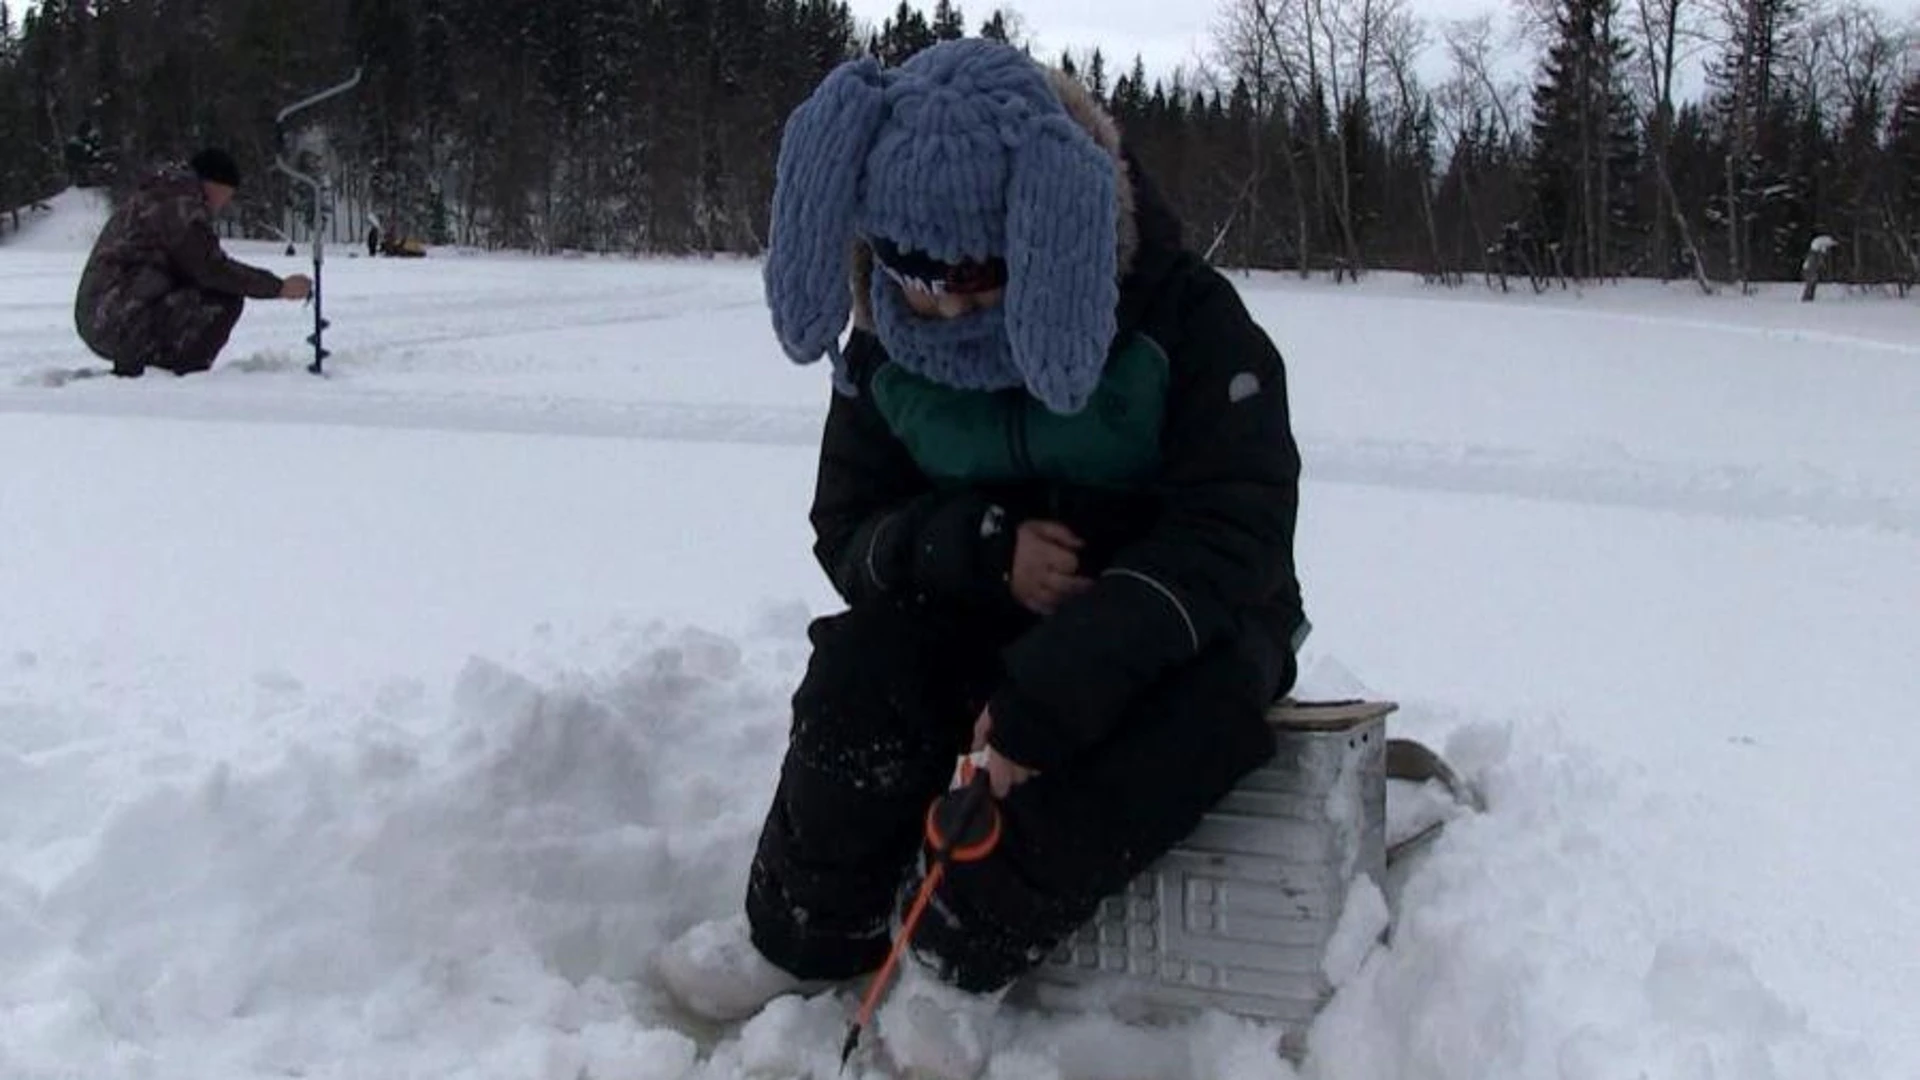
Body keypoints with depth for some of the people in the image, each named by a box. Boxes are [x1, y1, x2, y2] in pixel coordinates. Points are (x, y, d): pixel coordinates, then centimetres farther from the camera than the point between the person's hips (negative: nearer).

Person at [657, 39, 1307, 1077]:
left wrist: (1060, 685, -42)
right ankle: (807, 933, -7)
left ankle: (954, 959, -23)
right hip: (990, 620, 3)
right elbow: (848, 529, -5)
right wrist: (981, 548, -28)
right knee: (860, 663, -26)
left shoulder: (1190, 320, -21)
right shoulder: (888, 347, -9)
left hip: (1181, 624, -2)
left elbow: (1232, 536, -29)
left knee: (1201, 704, -36)